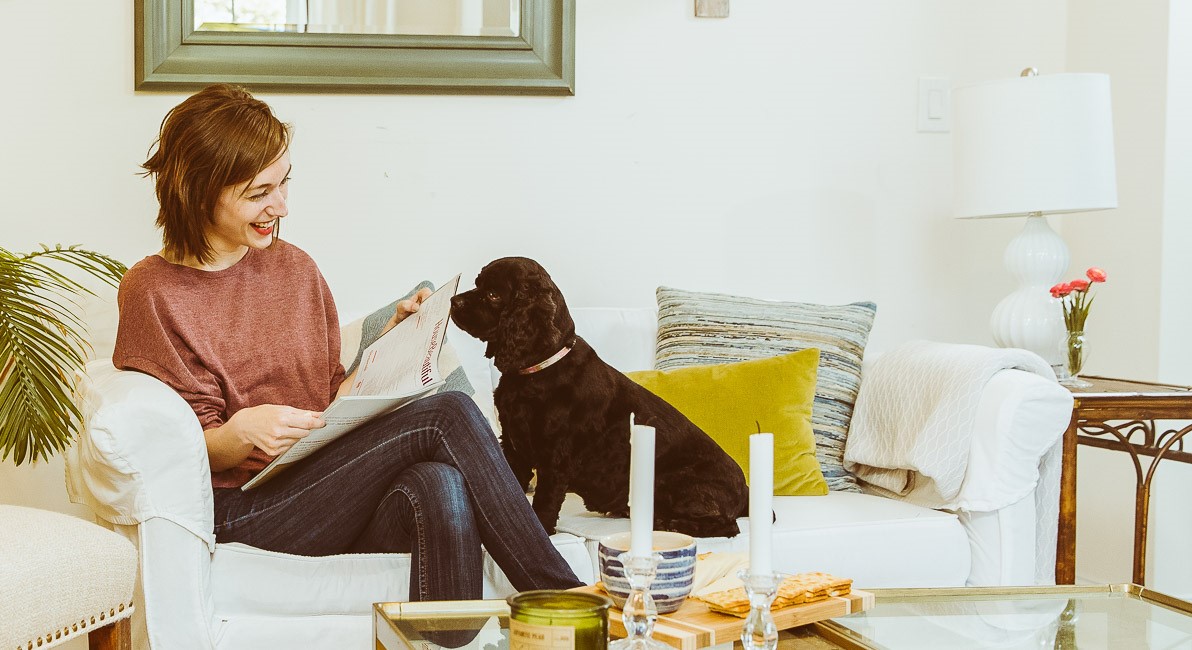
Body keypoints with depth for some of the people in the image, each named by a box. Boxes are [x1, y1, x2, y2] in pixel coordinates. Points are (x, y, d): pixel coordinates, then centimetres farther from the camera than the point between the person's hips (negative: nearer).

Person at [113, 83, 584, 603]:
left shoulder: (293, 267, 16)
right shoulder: (152, 292, -1)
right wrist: (243, 432, -23)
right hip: (244, 512, -5)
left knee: (440, 488, -33)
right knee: (446, 415, -23)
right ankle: (563, 599, -18)